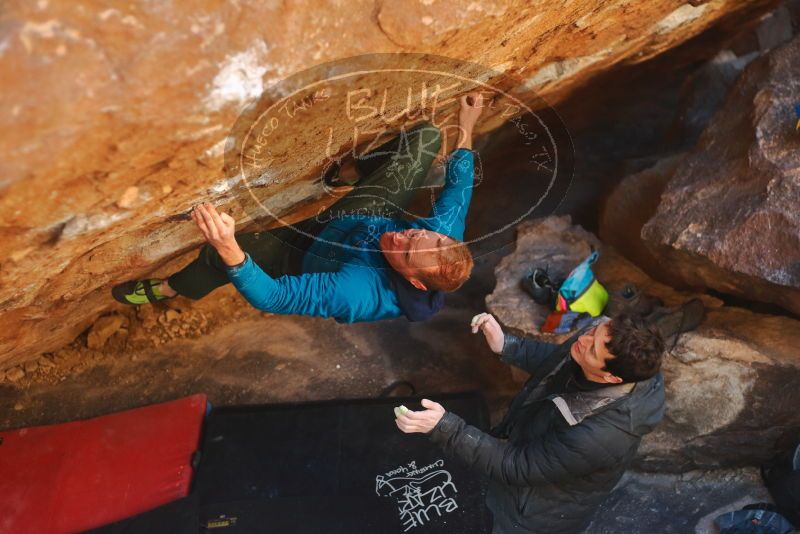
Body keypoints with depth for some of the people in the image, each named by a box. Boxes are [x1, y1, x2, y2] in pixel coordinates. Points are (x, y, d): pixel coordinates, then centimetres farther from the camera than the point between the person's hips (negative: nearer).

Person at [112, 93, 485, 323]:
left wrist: (228, 251, -59)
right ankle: (348, 174, 25)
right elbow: (457, 192, -9)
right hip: (356, 219, 5)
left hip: (307, 252, -5)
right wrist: (465, 131, 0)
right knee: (427, 136, -6)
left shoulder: (361, 293, -45)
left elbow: (271, 297, -44)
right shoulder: (445, 235, -30)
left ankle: (168, 290, 11)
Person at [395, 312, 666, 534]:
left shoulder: (599, 436, -43)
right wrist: (507, 346, -14)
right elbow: (557, 360, -1)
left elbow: (516, 466, -33)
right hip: (533, 445, 6)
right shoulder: (609, 344, -24)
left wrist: (445, 427, -38)